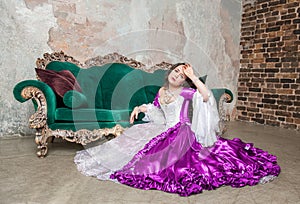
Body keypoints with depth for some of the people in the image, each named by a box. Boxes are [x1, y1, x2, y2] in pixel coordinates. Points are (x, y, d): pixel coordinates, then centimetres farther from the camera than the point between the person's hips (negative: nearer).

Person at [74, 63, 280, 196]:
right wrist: (140, 107, 11)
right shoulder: (161, 91, 11)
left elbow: (206, 96, -26)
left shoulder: (186, 92, -9)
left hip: (183, 132, -6)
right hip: (165, 131, 7)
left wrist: (193, 77, -25)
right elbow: (155, 109, 26)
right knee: (137, 135, 4)